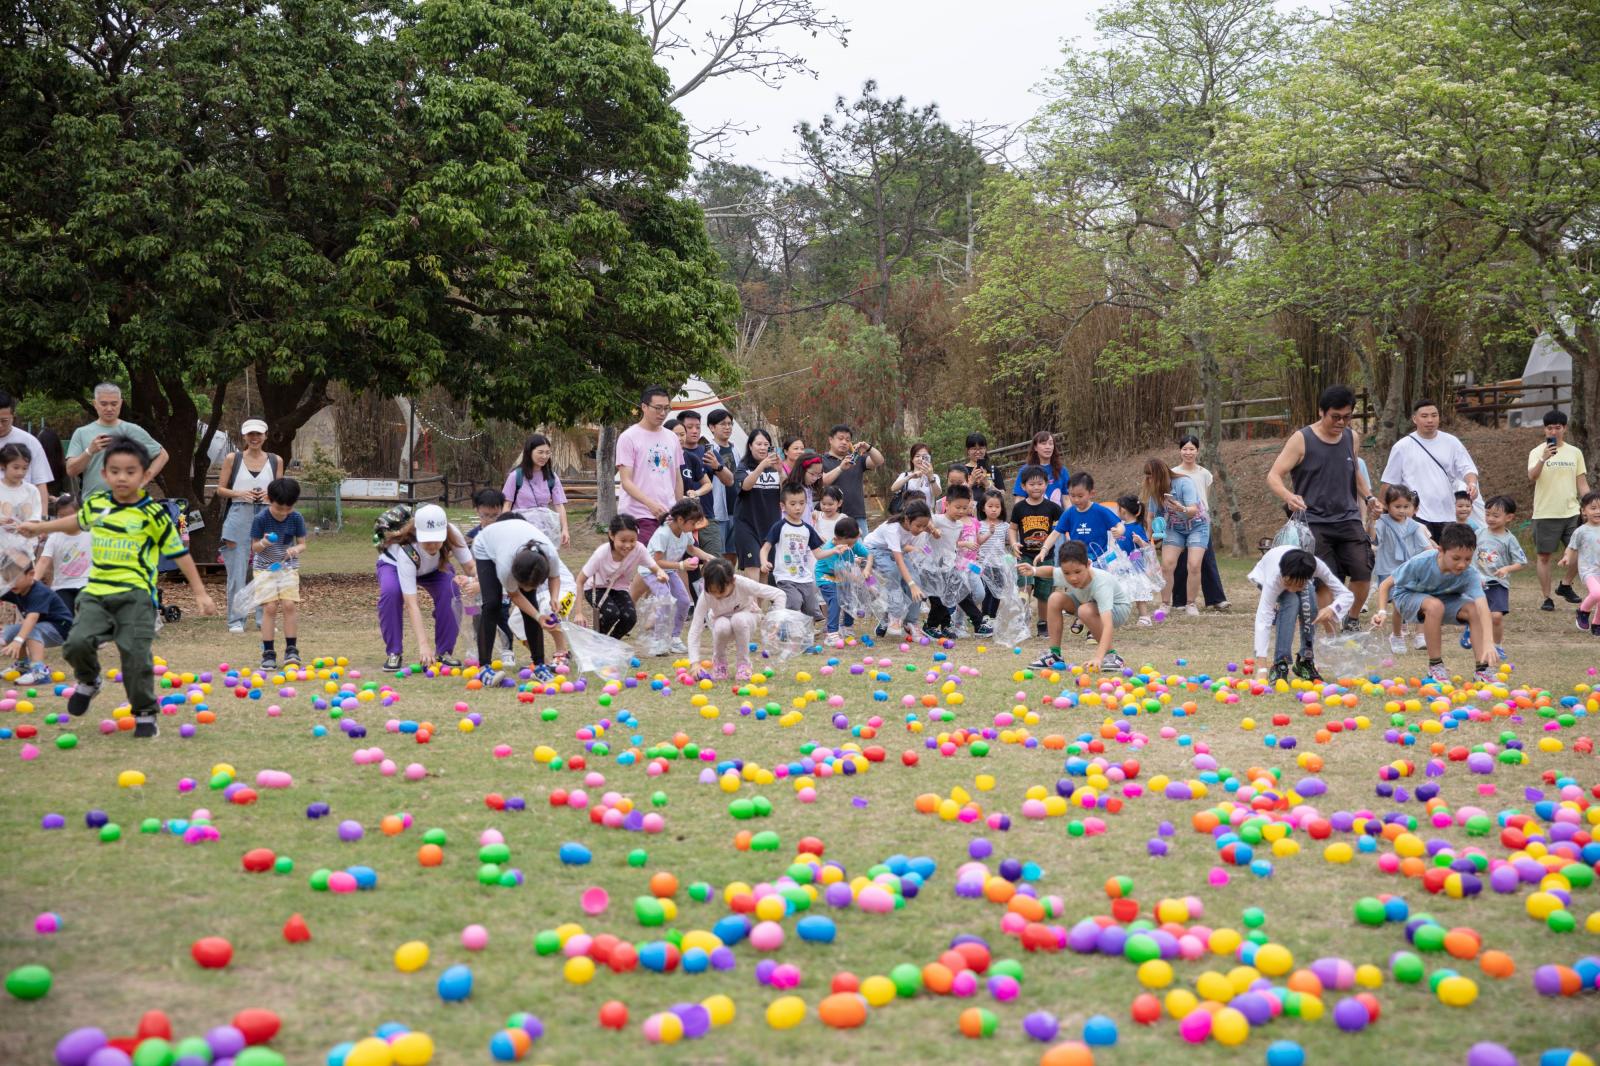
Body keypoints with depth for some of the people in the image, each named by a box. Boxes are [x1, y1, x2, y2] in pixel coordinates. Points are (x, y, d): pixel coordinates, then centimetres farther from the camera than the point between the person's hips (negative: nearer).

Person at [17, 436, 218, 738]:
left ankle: (145, 715, 9)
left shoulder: (152, 513, -7)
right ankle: (88, 681, 20)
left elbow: (179, 552, 0)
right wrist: (39, 527, 43)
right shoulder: (96, 503, 7)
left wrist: (200, 592, 0)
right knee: (77, 643, -15)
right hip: (96, 592, 4)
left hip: (135, 594, -4)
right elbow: (79, 521, 32)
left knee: (135, 655, -10)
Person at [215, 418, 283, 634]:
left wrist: (270, 495, -7)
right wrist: (239, 494, -12)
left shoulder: (275, 460, 9)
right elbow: (220, 489, 6)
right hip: (239, 516, -2)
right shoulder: (232, 458, 5)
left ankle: (264, 619, 12)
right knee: (237, 570, -1)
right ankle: (236, 620, 5)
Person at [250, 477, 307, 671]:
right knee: (270, 607, -9)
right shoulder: (261, 519, -14)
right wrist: (263, 543, -30)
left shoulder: (296, 518, -9)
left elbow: (302, 544, -3)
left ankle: (291, 649, -1)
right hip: (264, 568, -1)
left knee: (289, 605, -11)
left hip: (288, 567, 1)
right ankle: (268, 653, -3)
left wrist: (296, 549, -26)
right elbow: (254, 547, -8)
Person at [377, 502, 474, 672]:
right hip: (393, 564, -3)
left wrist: (471, 579, -51)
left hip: (434, 568, 3)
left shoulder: (452, 534, -35)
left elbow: (471, 567, -26)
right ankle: (393, 653, -16)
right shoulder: (406, 550, -43)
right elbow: (411, 603, -45)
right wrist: (423, 644, -51)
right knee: (390, 592, -35)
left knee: (450, 591, -28)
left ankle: (444, 651, -10)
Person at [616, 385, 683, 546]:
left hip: (668, 515, 5)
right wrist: (651, 504, -23)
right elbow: (626, 481, -10)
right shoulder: (629, 437, -3)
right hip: (640, 516, -5)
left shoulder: (672, 438, 16)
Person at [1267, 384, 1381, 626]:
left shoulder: (1352, 439, 10)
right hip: (1314, 522, -4)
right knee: (1324, 581, -7)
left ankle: (1350, 621, 15)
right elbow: (1273, 476, -8)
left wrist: (1368, 497, 10)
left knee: (1363, 573, -8)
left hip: (1349, 519, 4)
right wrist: (1288, 496, -28)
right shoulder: (1301, 440, -4)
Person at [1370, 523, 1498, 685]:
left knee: (1474, 609, -26)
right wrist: (1382, 611, -36)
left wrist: (1488, 643, -57)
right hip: (1408, 596, -3)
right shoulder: (1420, 563, -34)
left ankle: (1482, 668, -19)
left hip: (1444, 598, 3)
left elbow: (1483, 606, -43)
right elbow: (1385, 585, -20)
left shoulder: (1469, 574, -30)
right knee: (1435, 605, -37)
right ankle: (1435, 665, -19)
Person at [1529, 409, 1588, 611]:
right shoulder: (1537, 452, -3)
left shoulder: (1575, 453, 9)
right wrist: (1543, 458, -36)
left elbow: (1582, 483, 11)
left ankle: (1565, 586, 20)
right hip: (1545, 514, -3)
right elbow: (1532, 477, -20)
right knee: (1544, 556, 0)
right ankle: (1547, 598, 8)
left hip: (1571, 512, 3)